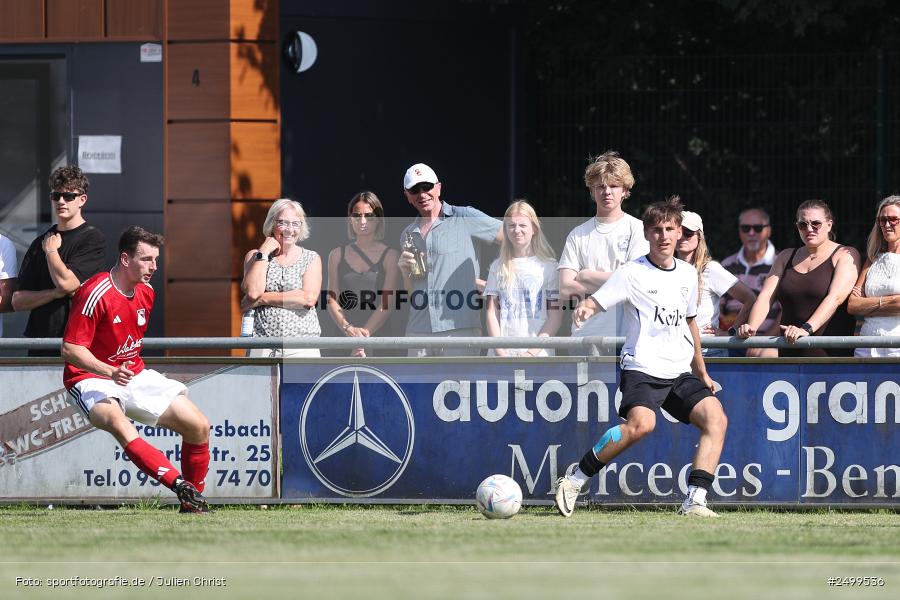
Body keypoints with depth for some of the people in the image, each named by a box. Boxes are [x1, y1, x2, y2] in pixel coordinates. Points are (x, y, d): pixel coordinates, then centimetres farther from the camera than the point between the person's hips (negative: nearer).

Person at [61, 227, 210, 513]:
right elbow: (70, 349, -21)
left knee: (199, 426, -3)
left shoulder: (146, 293, 7)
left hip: (135, 374, 8)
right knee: (120, 425, -40)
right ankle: (180, 485, -54)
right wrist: (111, 373, -31)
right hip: (91, 379, -8)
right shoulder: (96, 294, -18)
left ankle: (193, 501, 12)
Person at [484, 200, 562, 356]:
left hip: (538, 355, -2)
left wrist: (532, 352, -9)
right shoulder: (498, 267, 12)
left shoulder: (548, 266, 5)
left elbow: (555, 317, 1)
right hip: (502, 354, 2)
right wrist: (500, 352, -5)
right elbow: (492, 313, 8)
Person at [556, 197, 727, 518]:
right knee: (641, 423, -31)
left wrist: (702, 372, 32)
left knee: (716, 418, -16)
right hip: (642, 368, -6)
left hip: (680, 373, 6)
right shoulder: (632, 273, -3)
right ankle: (576, 477, -15)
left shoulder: (688, 274, 15)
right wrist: (583, 309, -33)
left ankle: (694, 501, -16)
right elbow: (593, 302, -9)